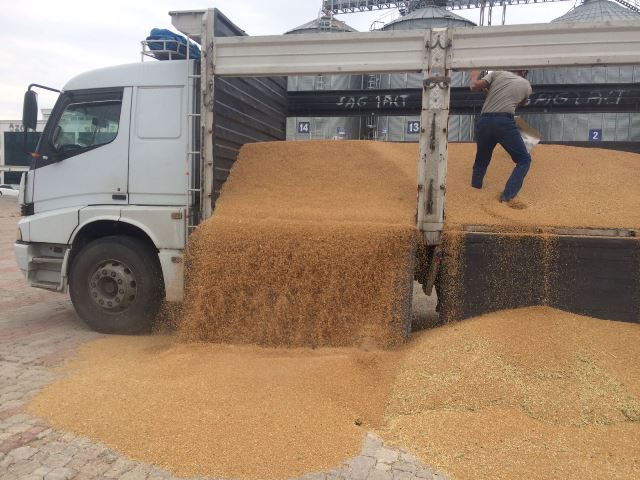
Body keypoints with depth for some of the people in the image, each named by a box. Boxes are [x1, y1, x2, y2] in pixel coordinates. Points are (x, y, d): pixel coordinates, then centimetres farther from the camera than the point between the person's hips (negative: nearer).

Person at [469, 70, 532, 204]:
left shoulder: (497, 73, 15)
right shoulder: (526, 85, 17)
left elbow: (474, 86, 3)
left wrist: (474, 75, 25)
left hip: (484, 122, 3)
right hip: (504, 122, -3)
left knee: (481, 161, 22)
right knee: (524, 160, 8)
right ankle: (507, 197, -7)